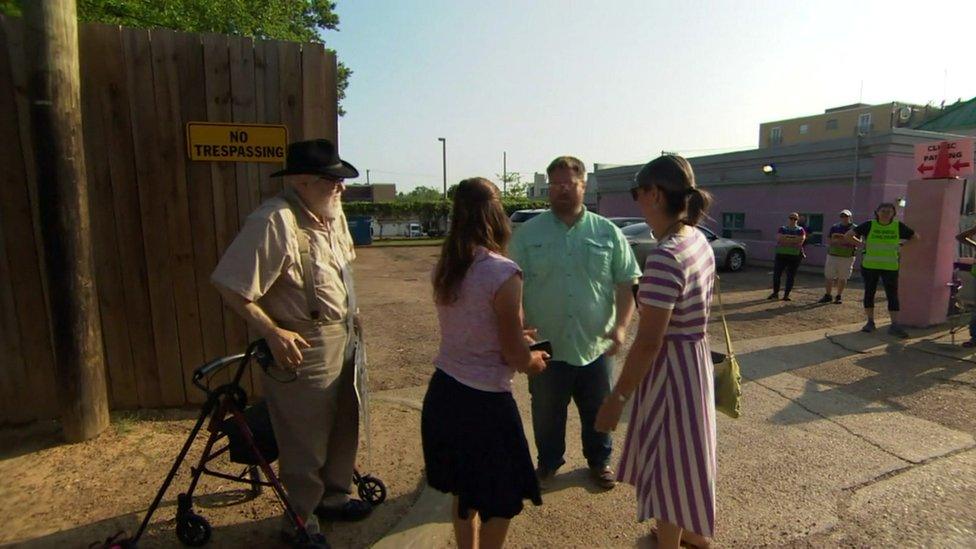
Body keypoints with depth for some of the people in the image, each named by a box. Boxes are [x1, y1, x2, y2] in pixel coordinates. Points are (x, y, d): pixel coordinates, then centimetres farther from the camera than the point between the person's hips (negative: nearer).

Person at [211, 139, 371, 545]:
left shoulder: (332, 213, 4)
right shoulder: (275, 222, -24)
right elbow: (230, 286, -24)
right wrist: (274, 333, -26)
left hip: (342, 344, 9)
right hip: (303, 353, -9)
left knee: (343, 429, 23)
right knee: (304, 447, 9)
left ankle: (334, 496, 46)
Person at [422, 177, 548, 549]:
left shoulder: (445, 267, -1)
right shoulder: (503, 272, -22)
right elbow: (515, 356, -16)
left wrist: (518, 338, 21)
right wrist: (534, 360, 6)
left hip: (443, 392, 7)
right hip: (484, 402, -7)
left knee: (463, 492, 27)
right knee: (501, 500, 17)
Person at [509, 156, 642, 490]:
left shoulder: (608, 233, 0)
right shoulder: (527, 233, -2)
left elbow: (627, 282, 2)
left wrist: (621, 325, -10)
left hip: (595, 346, 1)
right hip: (545, 346, 0)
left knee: (598, 412, 19)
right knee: (546, 413, 17)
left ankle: (599, 460, 44)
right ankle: (548, 463, 41)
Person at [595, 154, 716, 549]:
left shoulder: (664, 258, -28)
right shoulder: (699, 240, 1)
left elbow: (648, 343, -26)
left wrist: (616, 399, -18)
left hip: (669, 367, -10)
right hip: (696, 358, 10)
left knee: (666, 465, 11)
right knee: (685, 454, 28)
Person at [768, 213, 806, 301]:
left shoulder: (800, 230, 8)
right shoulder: (782, 228, 10)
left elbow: (801, 240, -10)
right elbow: (779, 238, -8)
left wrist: (786, 238, -9)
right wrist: (794, 238, -11)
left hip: (795, 256, -1)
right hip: (781, 254, 1)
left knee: (791, 276, 0)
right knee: (776, 274, -2)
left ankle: (786, 295, 5)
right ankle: (775, 293, 9)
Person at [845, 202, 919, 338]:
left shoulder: (898, 226, 2)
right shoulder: (869, 225, -3)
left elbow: (915, 237, 16)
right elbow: (848, 235, -3)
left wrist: (900, 245, 6)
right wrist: (862, 244, -4)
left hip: (890, 267, 1)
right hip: (869, 266, 0)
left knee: (893, 295, -3)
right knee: (869, 293, 6)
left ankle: (894, 325, 0)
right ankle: (870, 322, 16)